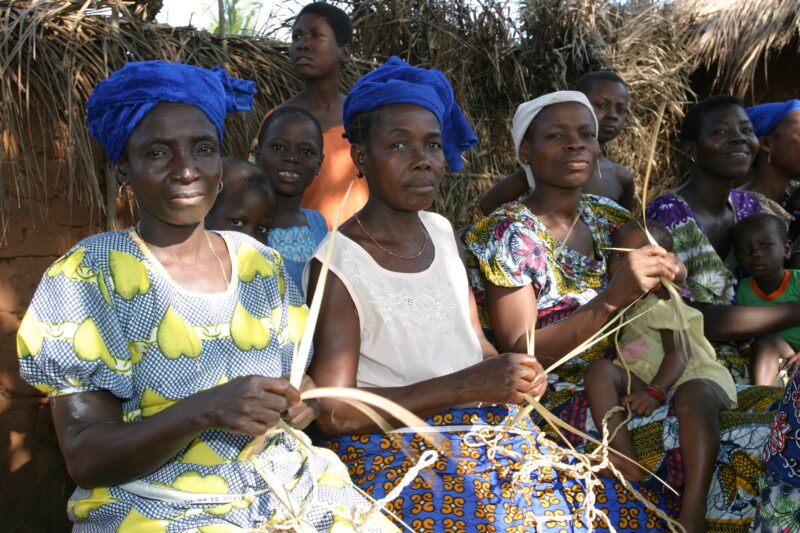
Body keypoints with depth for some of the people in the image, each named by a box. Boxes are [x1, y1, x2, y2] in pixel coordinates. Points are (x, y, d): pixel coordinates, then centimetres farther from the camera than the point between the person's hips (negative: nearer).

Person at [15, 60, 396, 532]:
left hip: (286, 489, 4)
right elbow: (86, 460, -11)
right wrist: (202, 411, -26)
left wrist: (302, 402, -10)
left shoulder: (261, 264, 5)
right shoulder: (89, 275, -7)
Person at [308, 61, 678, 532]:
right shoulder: (338, 263, -11)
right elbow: (334, 413, -14)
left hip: (488, 425, 6)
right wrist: (465, 386, -19)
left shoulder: (442, 233, 9)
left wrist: (514, 377, -7)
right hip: (397, 451, -6)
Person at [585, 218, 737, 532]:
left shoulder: (661, 303, -1)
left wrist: (654, 392, -26)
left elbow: (678, 353, -13)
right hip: (643, 378, 6)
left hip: (692, 376, -5)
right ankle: (626, 461, -36)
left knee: (694, 399, -40)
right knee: (599, 368, -19)